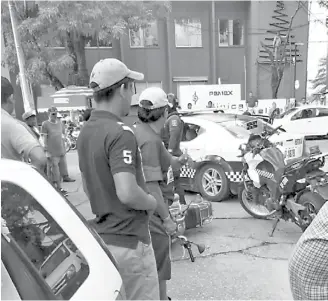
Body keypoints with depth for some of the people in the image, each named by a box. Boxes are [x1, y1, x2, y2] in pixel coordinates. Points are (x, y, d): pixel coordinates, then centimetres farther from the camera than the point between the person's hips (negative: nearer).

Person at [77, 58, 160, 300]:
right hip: (127, 240, -9)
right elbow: (127, 193, -31)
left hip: (101, 237, 9)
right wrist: (152, 202, -13)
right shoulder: (120, 133, -23)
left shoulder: (86, 131, 6)